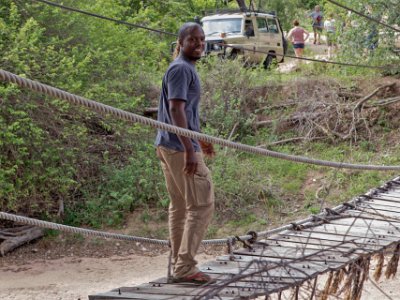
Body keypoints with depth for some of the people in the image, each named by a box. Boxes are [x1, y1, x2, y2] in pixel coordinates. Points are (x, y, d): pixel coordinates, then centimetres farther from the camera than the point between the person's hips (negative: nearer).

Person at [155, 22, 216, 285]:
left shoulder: (187, 69, 19)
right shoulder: (181, 69, -12)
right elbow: (176, 110, -22)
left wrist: (200, 139, 36)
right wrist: (189, 149, -28)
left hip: (171, 146, 10)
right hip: (180, 147, -10)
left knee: (180, 206, 12)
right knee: (202, 205, -8)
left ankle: (180, 266, 16)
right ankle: (185, 266, -8)